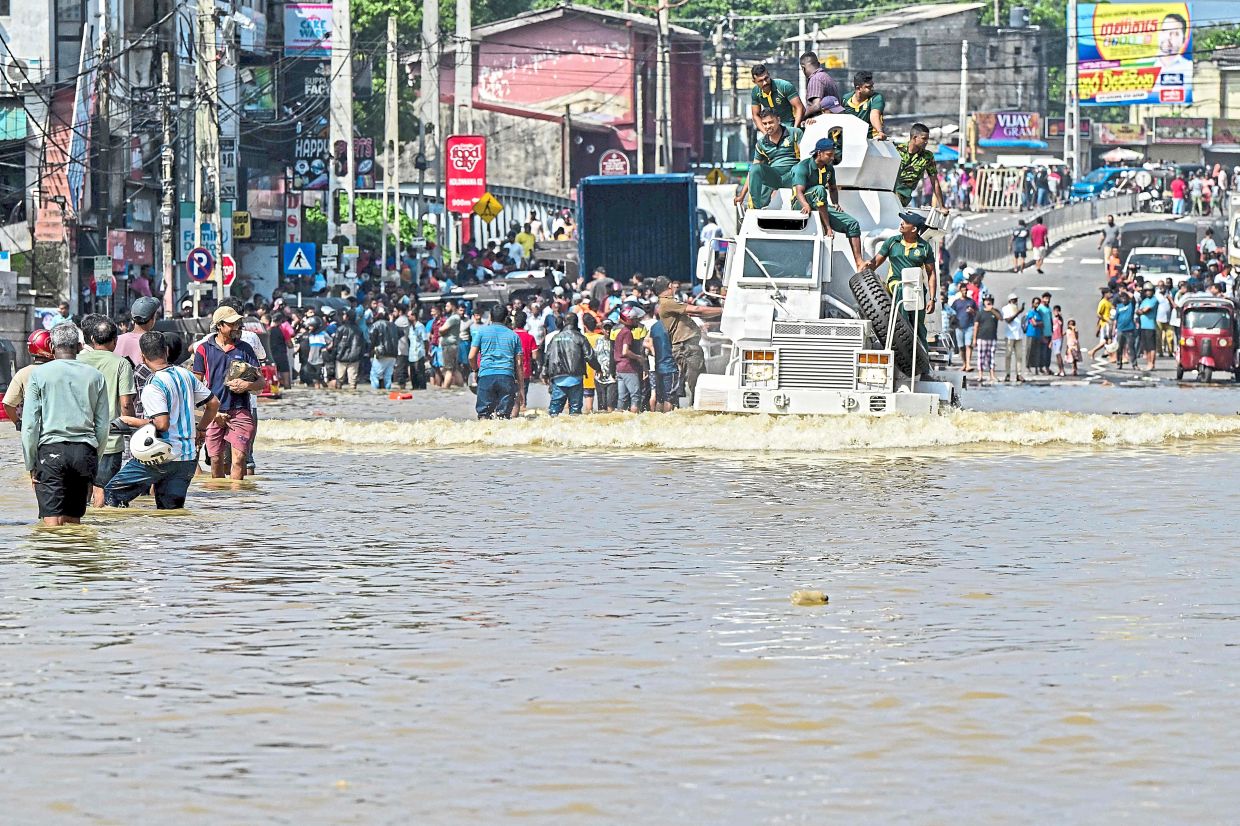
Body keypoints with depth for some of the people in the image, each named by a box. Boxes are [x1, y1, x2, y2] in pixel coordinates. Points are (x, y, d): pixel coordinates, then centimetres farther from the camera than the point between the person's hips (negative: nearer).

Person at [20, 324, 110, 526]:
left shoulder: (39, 375, 1)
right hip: (85, 450, 3)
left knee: (52, 522, -7)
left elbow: (29, 425, -2)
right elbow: (103, 426, 9)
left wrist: (31, 465, 4)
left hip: (51, 451, -3)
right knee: (73, 519, 10)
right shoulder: (95, 376, 8)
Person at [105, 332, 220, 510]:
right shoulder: (186, 375, 7)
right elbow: (214, 403, 14)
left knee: (113, 494, 2)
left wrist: (132, 421, -9)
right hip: (188, 458, 7)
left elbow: (162, 424, -23)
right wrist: (200, 430, 27)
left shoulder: (153, 387, -15)